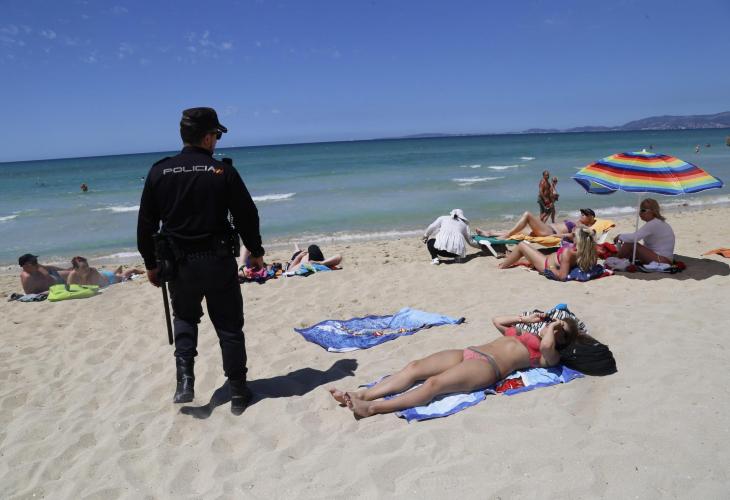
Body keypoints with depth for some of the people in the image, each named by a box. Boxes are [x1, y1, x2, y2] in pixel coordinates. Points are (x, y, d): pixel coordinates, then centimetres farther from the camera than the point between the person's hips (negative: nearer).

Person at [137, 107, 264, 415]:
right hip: (219, 262, -2)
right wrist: (256, 252, 11)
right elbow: (247, 216, -4)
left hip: (179, 263, 2)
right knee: (229, 327, 9)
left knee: (184, 320, 24)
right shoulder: (223, 172, -8)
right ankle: (238, 394, 17)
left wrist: (151, 264, 14)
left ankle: (185, 381, 9)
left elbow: (145, 225, 3)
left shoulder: (159, 172, 0)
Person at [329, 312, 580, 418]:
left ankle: (372, 408, -40)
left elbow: (547, 346, -14)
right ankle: (362, 395, -24)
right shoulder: (522, 334, 33)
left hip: (488, 366, -8)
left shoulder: (549, 355, 10)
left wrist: (550, 328, 6)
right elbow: (496, 320, 42)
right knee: (414, 367, -14)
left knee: (434, 383, -31)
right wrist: (524, 319, 36)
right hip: (468, 353, 8)